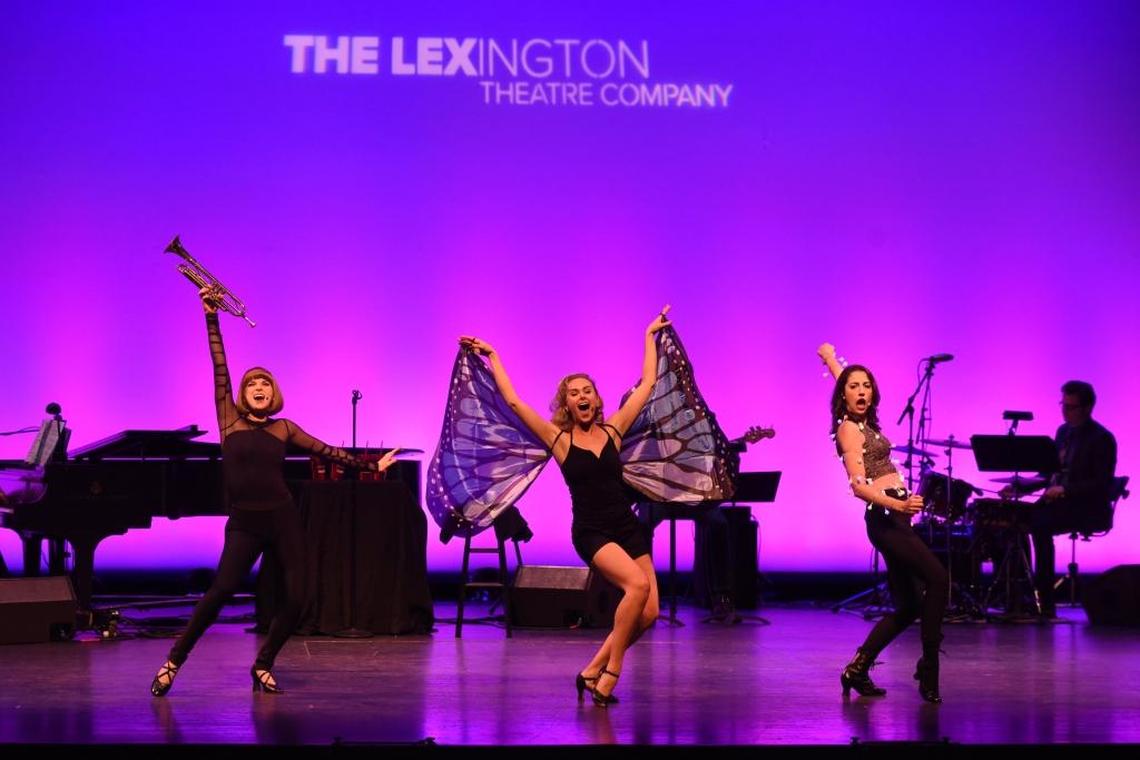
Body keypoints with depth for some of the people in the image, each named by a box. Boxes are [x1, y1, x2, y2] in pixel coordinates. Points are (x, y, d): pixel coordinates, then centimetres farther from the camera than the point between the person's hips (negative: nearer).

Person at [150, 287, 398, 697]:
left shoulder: (283, 427, 9)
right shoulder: (230, 420, 4)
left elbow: (327, 451, 12)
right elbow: (219, 369, -1)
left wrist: (372, 465, 11)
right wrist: (212, 317, -4)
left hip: (283, 519, 3)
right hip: (244, 523, -3)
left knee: (295, 598, -1)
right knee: (221, 590, -17)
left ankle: (263, 666, 18)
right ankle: (173, 662, -7)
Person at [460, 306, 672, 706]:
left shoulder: (612, 430, 8)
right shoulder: (559, 440, 0)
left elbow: (647, 384, 14)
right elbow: (513, 401, -3)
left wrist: (650, 336, 21)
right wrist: (492, 357, 4)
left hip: (628, 527, 5)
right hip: (591, 532, -4)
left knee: (647, 613, -6)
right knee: (637, 585, -29)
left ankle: (594, 671, 12)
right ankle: (610, 674, -18)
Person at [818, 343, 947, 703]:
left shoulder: (863, 423, 16)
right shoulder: (848, 428, -8)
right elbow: (858, 485, -20)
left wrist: (831, 359, 53)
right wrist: (897, 504, -34)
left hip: (895, 516, 10)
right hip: (884, 517, -10)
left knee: (907, 606, 8)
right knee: (937, 578, -20)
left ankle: (858, 670, 11)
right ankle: (928, 670, -17)